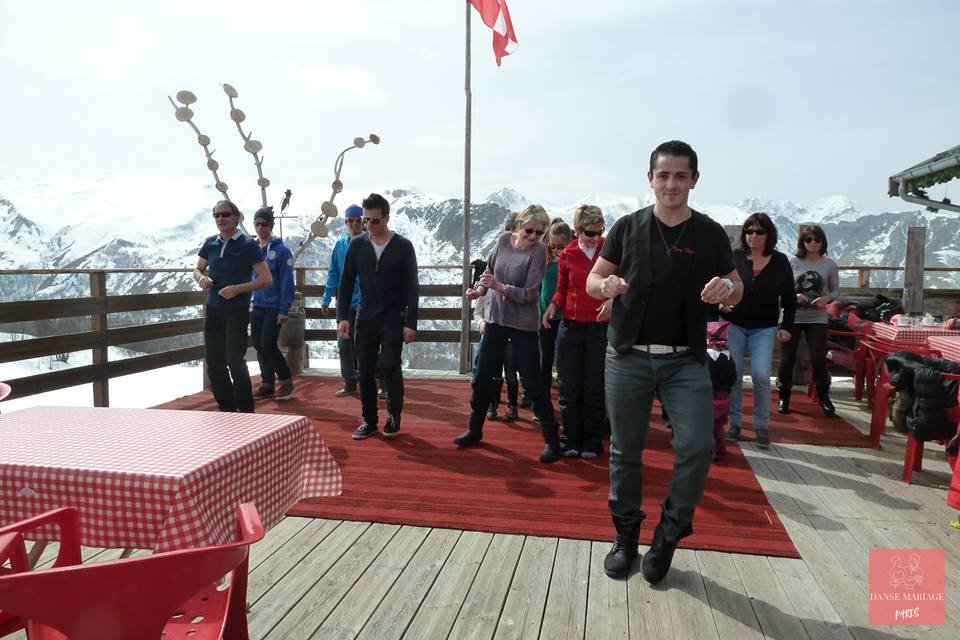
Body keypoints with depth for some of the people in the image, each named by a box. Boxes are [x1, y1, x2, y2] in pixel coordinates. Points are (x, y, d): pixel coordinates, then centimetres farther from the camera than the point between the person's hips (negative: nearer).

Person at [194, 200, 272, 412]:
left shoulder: (247, 244, -7)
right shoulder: (210, 243, 8)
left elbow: (266, 279, -10)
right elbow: (198, 269, 22)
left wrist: (238, 288, -21)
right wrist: (201, 278, -2)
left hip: (237, 310, -6)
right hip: (212, 309, 6)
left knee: (234, 360, -10)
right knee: (214, 362, 9)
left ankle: (246, 410, 5)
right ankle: (226, 408, 23)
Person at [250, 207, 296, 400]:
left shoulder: (281, 250, -8)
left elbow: (287, 282, -11)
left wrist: (284, 310, -15)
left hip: (274, 307, -6)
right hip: (257, 307, 6)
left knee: (268, 345, -10)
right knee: (259, 346, 9)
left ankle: (286, 381, 6)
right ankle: (267, 384, 21)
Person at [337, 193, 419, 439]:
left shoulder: (403, 246, -5)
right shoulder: (356, 245, 2)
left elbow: (412, 287, -5)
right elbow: (346, 283, 5)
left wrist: (411, 323, -10)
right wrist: (342, 317, -4)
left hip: (393, 318, -3)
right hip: (365, 318, 3)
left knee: (389, 366, -12)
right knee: (364, 371, 5)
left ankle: (394, 415, 9)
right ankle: (369, 420, 18)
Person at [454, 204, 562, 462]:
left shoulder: (539, 251, -15)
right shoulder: (504, 240, 0)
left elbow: (529, 294, -18)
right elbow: (489, 268, 13)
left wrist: (500, 287, -29)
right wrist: (479, 289, -5)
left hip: (523, 324, -5)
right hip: (495, 318, 5)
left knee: (533, 383, -2)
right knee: (482, 378, 12)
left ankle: (552, 440, 11)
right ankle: (474, 429, 31)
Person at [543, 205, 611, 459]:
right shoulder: (567, 254, 5)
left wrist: (613, 299, -17)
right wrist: (553, 305, -6)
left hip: (599, 327, -2)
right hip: (570, 327, 2)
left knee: (594, 390, 5)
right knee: (568, 388, 5)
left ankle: (592, 443, 19)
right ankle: (572, 440, 18)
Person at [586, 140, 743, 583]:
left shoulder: (710, 234, 4)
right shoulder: (627, 227, 2)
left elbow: (737, 290, 10)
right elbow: (592, 281, 5)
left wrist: (727, 289, -14)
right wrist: (606, 286, -20)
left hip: (686, 360, 0)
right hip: (628, 356, 0)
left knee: (698, 447, -10)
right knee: (625, 451, 8)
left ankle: (670, 533, 14)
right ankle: (626, 536, 27)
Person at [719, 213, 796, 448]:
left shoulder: (780, 262, 1)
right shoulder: (734, 257, -5)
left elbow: (789, 298, 8)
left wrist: (786, 326, 3)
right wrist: (721, 303, -20)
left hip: (764, 329, 0)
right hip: (734, 325, 0)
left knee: (761, 375, -9)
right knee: (734, 375, 3)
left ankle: (762, 425, 9)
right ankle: (734, 422, 17)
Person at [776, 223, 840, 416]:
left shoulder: (830, 265, 1)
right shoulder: (793, 262, -2)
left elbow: (836, 290, 8)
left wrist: (826, 299, -13)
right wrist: (793, 296, -17)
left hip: (817, 319, 0)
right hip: (793, 317, 0)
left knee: (819, 359, 0)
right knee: (787, 358, 4)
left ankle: (823, 396, 19)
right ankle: (784, 396, 19)